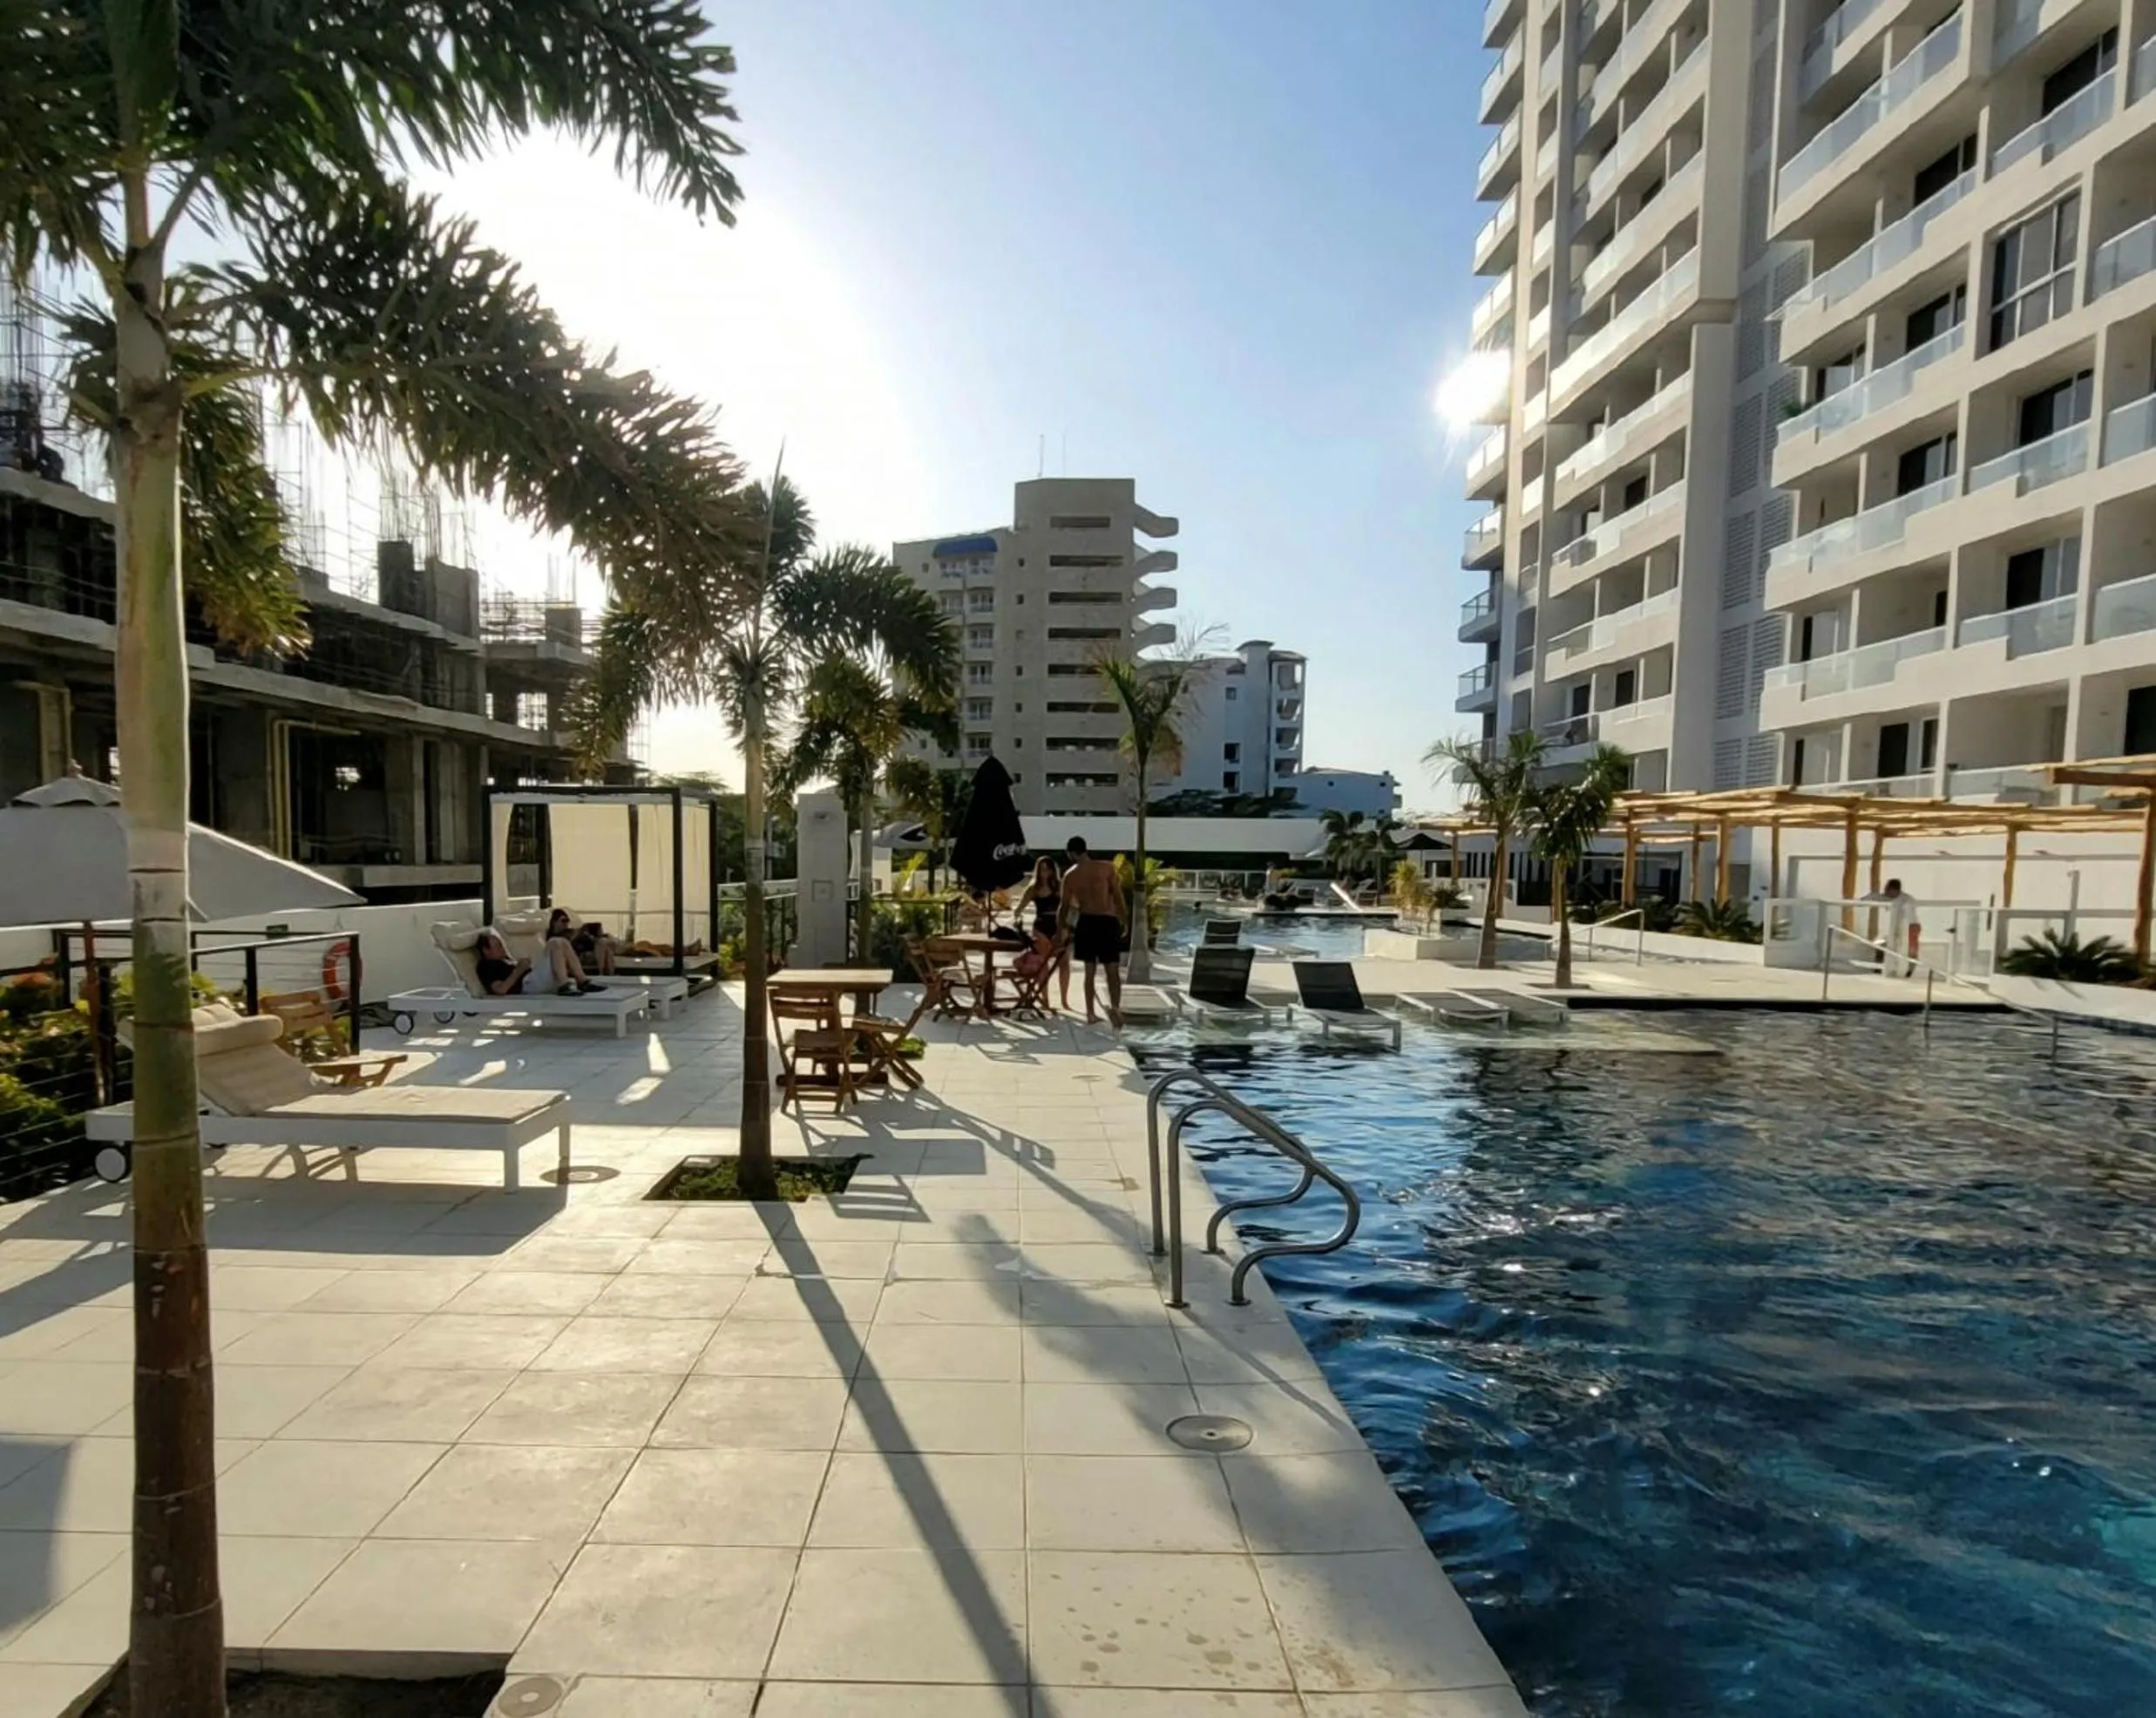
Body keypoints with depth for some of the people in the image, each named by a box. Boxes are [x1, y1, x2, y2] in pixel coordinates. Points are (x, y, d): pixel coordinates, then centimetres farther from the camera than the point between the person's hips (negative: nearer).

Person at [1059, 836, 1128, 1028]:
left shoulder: (1070, 875, 4)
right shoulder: (1106, 867, -1)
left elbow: (1065, 906, 8)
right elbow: (1118, 896, -5)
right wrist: (1125, 920, 3)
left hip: (1086, 922, 2)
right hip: (1108, 921, -2)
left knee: (1089, 970, 13)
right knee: (1113, 970, 0)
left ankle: (1090, 1013, 17)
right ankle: (1115, 1006, -23)